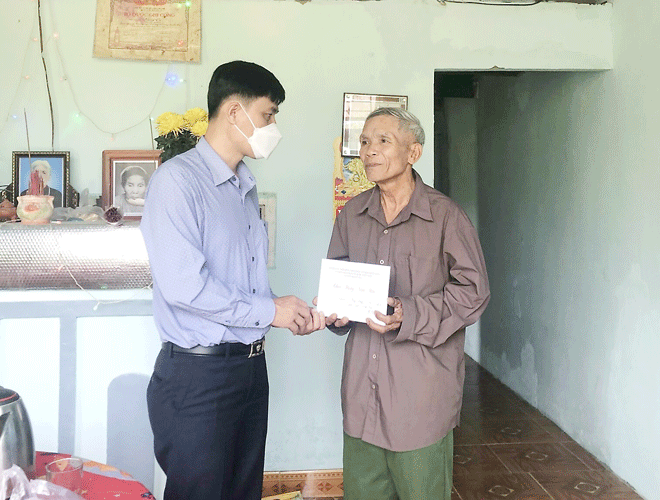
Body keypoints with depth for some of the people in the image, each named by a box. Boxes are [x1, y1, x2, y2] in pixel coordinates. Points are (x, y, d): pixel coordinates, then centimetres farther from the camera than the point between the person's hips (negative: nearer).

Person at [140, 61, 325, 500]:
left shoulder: (247, 187, 14)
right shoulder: (178, 180, -14)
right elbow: (183, 285, -24)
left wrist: (291, 313, 1)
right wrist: (268, 311, -15)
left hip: (252, 365, 8)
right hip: (197, 374, -8)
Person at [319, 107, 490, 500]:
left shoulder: (445, 215, -7)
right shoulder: (352, 215, 9)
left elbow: (473, 291, -8)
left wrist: (409, 316, -20)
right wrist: (333, 309, -4)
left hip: (422, 387, -4)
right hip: (362, 383, 5)